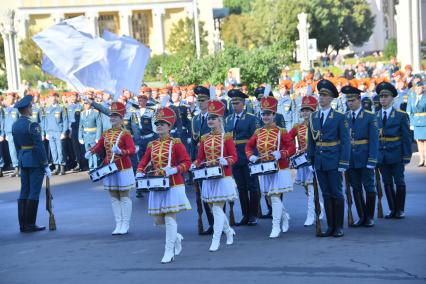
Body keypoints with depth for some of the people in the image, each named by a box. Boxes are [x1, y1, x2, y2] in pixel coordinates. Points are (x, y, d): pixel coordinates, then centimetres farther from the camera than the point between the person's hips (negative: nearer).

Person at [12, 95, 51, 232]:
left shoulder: (15, 125, 7)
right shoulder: (32, 125, -17)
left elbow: (17, 146, 14)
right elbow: (39, 146, -18)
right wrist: (46, 165, -14)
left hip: (23, 160, 8)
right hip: (35, 161, -8)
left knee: (24, 192, 10)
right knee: (34, 192, -3)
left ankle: (23, 224, 12)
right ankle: (30, 224, -1)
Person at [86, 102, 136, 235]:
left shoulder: (125, 133, -9)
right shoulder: (106, 134, 9)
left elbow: (132, 150, -18)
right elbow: (98, 146, 14)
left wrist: (120, 151, -36)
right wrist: (90, 152, -7)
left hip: (123, 170, -6)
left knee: (124, 197, 2)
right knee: (114, 197, 9)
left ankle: (125, 225, 10)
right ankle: (118, 225, 16)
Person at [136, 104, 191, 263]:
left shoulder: (176, 144, -5)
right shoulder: (152, 145, 10)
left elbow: (187, 163, -9)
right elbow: (143, 162, 16)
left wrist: (174, 170, -24)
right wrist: (140, 173, -3)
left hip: (173, 185, -5)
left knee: (170, 217, -8)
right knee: (158, 219, 6)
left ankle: (169, 251, 0)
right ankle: (176, 237, 32)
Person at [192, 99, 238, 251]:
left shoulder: (227, 137, -5)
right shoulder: (204, 138, 9)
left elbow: (234, 157, -6)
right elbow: (200, 158, 11)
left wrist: (225, 161, -25)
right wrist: (194, 165, -9)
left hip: (223, 177, -5)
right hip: (208, 177, 5)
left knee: (217, 208, -9)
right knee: (214, 208, 11)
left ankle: (216, 240, -4)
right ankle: (229, 231, 33)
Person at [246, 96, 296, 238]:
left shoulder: (281, 132, -7)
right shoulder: (258, 132, 6)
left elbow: (292, 148, -8)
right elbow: (248, 146, 15)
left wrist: (280, 154, -25)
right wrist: (251, 156, -3)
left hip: (279, 170, -5)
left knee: (275, 197, -10)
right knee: (269, 198, 12)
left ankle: (276, 227, -4)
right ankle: (284, 216, 37)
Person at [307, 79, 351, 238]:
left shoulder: (339, 118, -5)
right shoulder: (313, 117, 9)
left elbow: (345, 141, -7)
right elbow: (311, 140, 12)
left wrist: (343, 163, -12)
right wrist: (311, 161, 7)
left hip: (333, 162, -4)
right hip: (319, 162, 4)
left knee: (337, 194, 2)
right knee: (326, 194, 9)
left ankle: (339, 227, 11)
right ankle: (330, 226, 15)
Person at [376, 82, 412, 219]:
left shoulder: (401, 115, -1)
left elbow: (406, 137, -3)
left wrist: (407, 156, -7)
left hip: (396, 155, -3)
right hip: (381, 155, 3)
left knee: (399, 182, 3)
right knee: (387, 183, 8)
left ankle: (400, 210, 16)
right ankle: (392, 209, 17)